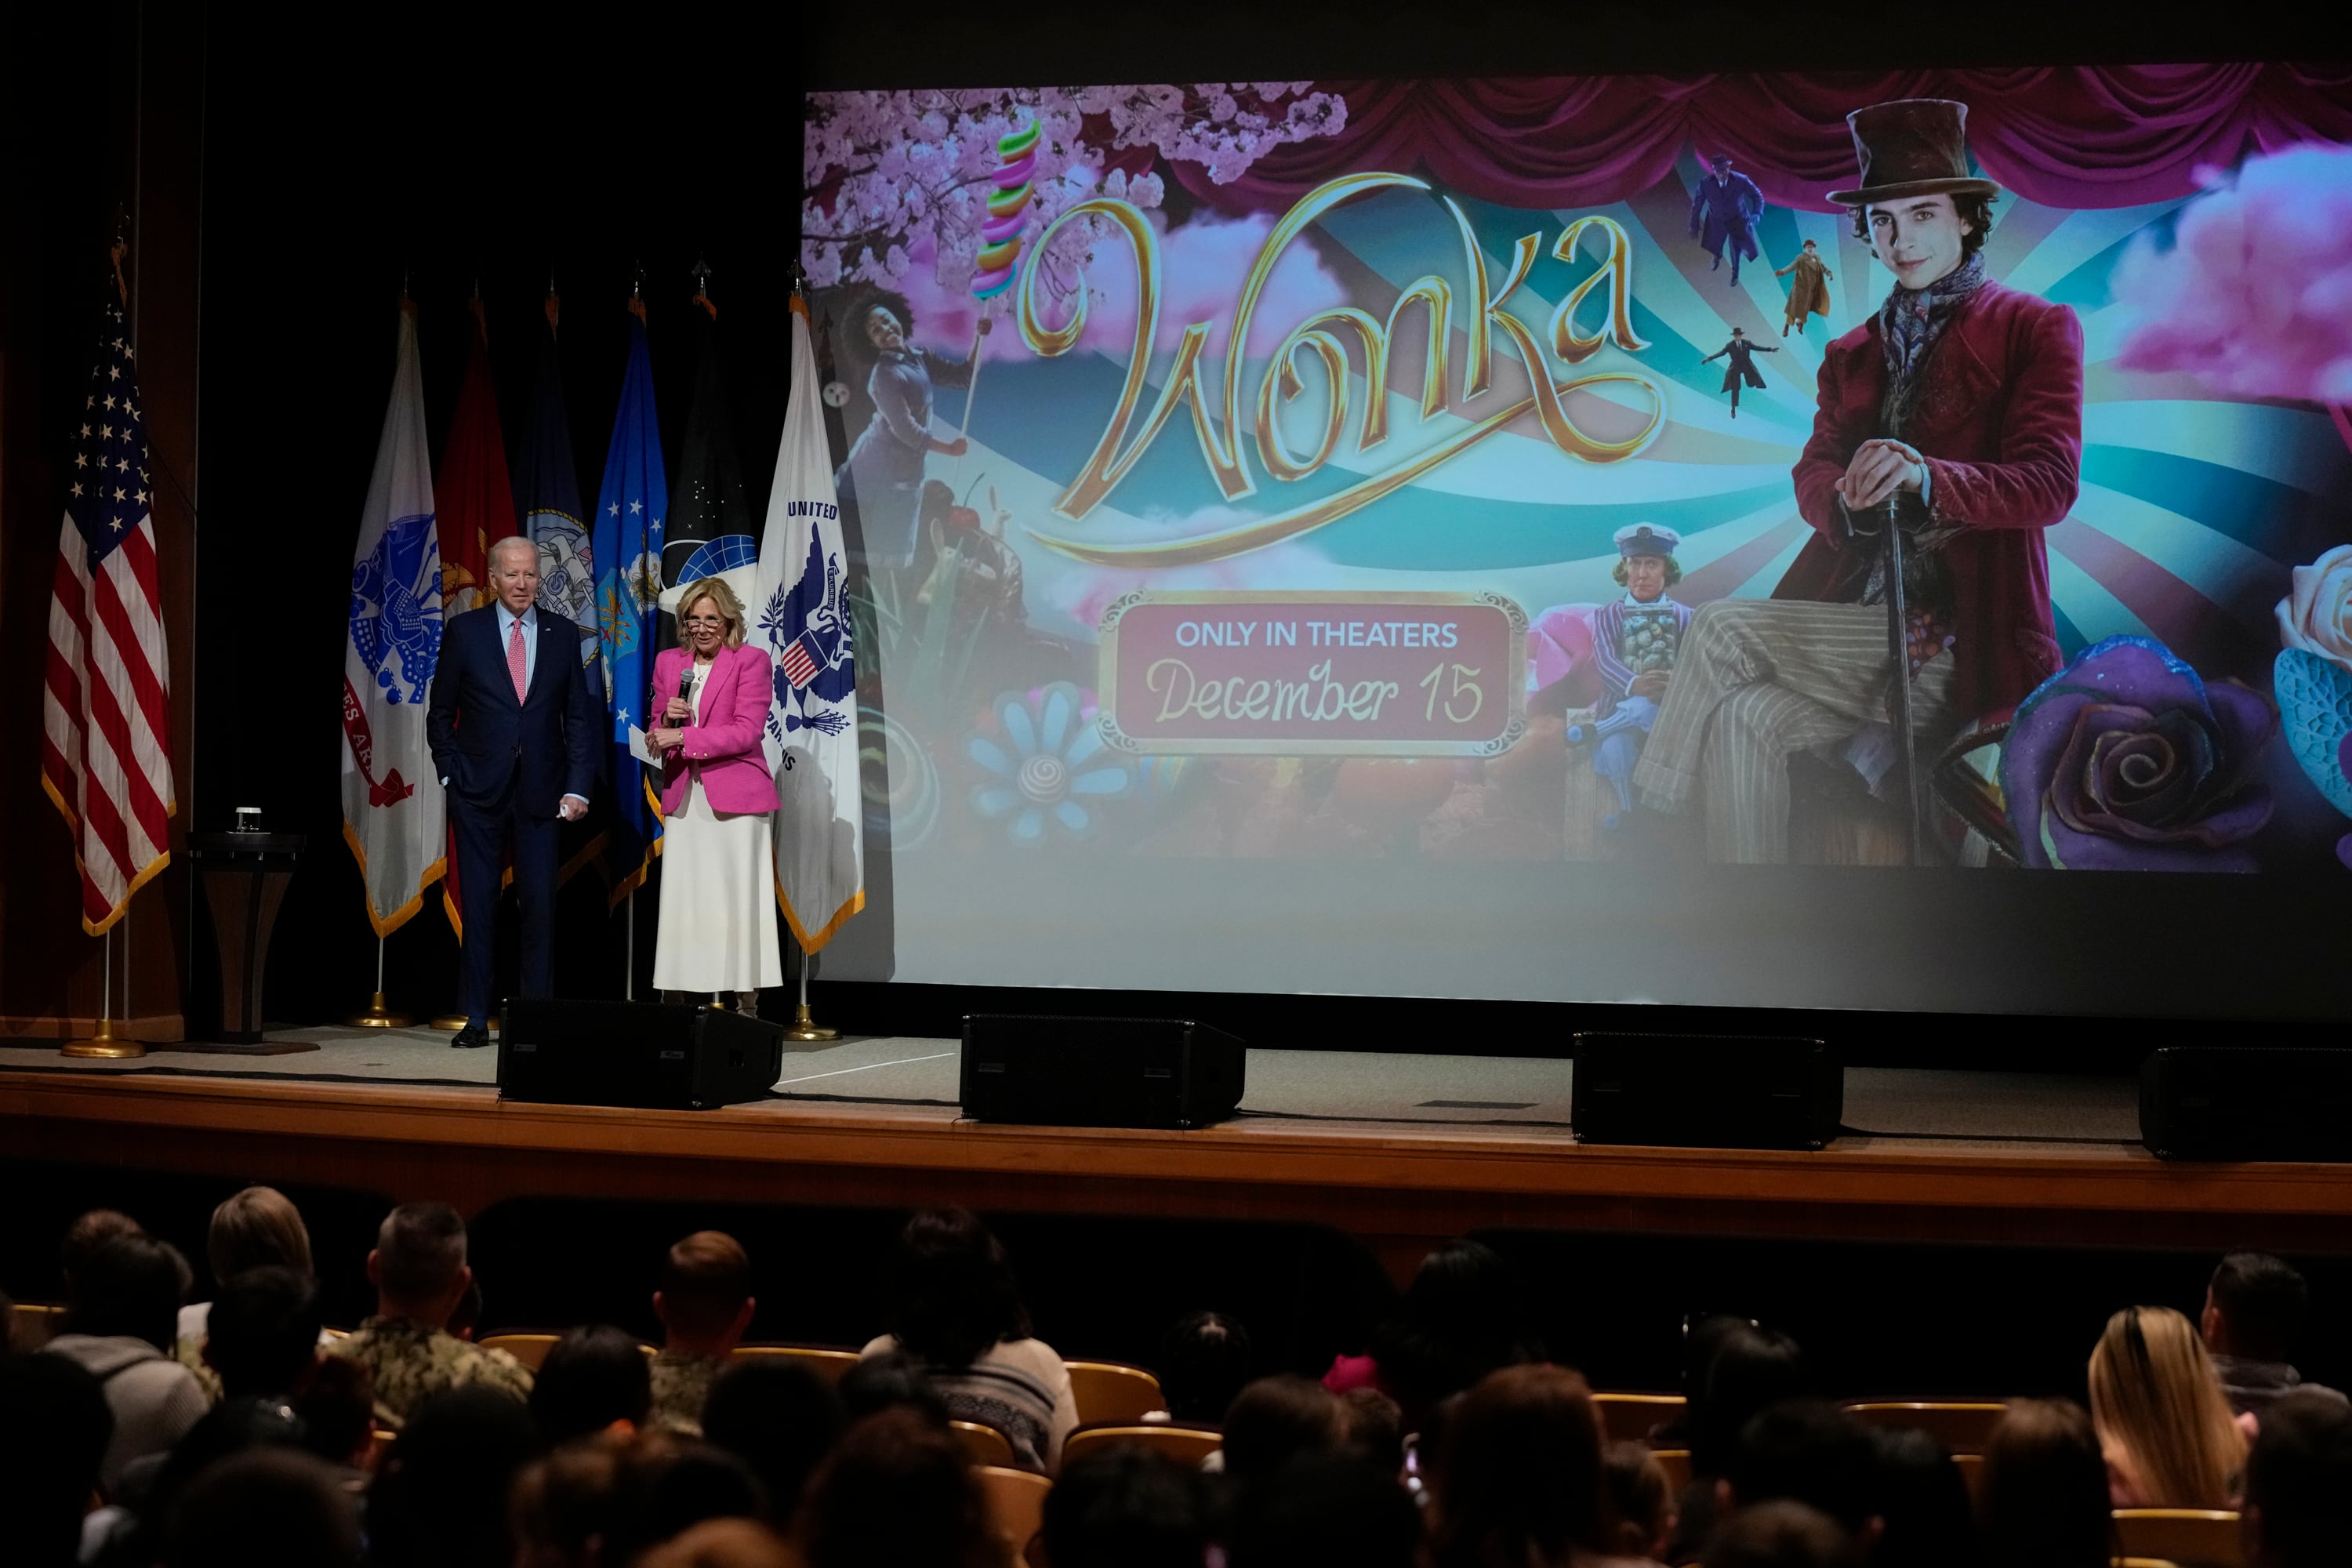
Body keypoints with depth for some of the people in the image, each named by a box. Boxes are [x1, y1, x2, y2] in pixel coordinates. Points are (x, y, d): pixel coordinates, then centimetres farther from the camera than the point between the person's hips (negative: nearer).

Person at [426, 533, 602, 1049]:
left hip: (540, 792, 1)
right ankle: (476, 1019, 7)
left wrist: (578, 788, -2)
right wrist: (451, 774, -1)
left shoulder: (563, 635, 6)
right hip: (479, 792, -1)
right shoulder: (464, 631, 2)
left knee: (540, 905, -1)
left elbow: (580, 717, 6)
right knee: (478, 904, 1)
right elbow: (440, 714, 8)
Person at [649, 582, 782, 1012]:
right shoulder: (668, 662, 15)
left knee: (738, 901, -5)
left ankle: (747, 1005, -3)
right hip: (683, 798, 4)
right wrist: (665, 717, -3)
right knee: (683, 903, -1)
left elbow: (746, 731, -10)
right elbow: (658, 732, 20)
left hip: (734, 796, -4)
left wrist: (682, 737, -14)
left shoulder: (750, 661, 0)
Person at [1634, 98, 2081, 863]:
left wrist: (1926, 479, -28)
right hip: (1852, 625, 5)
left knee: (1722, 629, -22)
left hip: (1957, 641, -5)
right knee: (1747, 718, -24)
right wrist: (1845, 496, -17)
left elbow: (2049, 483, -10)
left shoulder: (2034, 330, 3)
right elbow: (1812, 476, 9)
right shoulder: (1853, 355, 21)